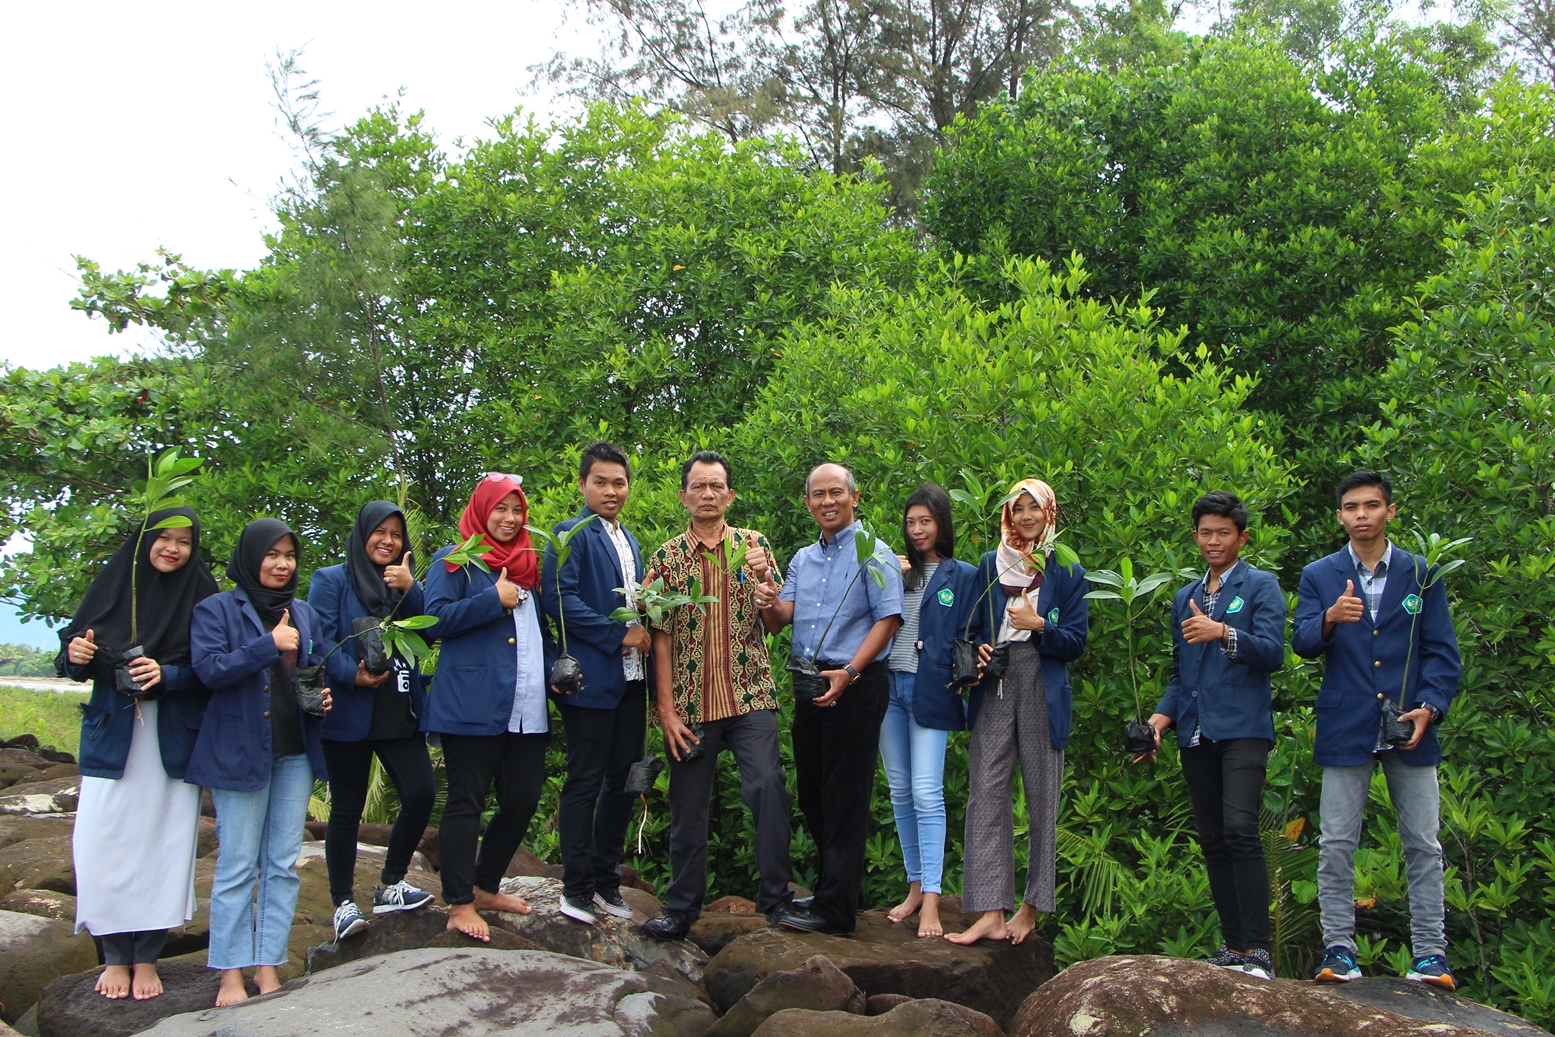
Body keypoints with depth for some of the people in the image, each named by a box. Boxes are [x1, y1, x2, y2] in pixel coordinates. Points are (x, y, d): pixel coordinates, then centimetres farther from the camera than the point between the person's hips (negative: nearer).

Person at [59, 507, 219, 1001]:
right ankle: (115, 956, 10)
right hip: (112, 737, 1)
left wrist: (167, 676, -20)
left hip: (173, 741, -1)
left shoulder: (201, 597, 1)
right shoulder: (113, 585, 5)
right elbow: (77, 663, 8)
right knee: (103, 844, -4)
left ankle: (146, 957, 11)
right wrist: (77, 655, -14)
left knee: (162, 843, -1)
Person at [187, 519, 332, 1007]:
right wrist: (269, 645, -16)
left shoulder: (304, 614, 15)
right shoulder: (216, 609, 0)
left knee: (284, 864, 5)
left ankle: (268, 970, 12)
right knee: (237, 866, -3)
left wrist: (324, 695, 3)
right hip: (240, 751, -5)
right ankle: (231, 975, 4)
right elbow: (209, 668, -13)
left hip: (295, 751, 5)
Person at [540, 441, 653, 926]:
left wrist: (645, 630, 8)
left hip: (631, 677, 8)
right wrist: (618, 634, -17)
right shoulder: (571, 535, -6)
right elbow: (559, 598, -18)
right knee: (585, 781, -2)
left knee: (623, 780, 10)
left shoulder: (630, 541, 20)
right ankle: (576, 887, 7)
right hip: (591, 677, -8)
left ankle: (606, 880, 21)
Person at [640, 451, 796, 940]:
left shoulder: (754, 544, 7)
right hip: (690, 703, 1)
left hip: (749, 696, 0)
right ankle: (681, 908, 17)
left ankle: (776, 897, -4)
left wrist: (763, 578, -17)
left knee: (768, 785, -15)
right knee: (688, 804, 5)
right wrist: (666, 709, -4)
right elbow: (661, 637, 3)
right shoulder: (666, 557, 5)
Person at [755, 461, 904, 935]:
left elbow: (888, 619, -13)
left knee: (845, 798, -5)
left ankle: (836, 906, -2)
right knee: (811, 793, 13)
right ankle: (832, 884, 27)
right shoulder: (803, 559, 17)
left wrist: (849, 673, -22)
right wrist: (770, 602, -15)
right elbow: (781, 620, 9)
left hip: (856, 685, -7)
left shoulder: (874, 554, -4)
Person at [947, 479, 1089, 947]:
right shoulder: (989, 566, 14)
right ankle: (991, 913, -8)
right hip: (994, 686, 2)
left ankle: (1031, 908, 13)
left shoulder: (1067, 573, 7)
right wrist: (977, 651, -3)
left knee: (1042, 798, 2)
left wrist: (1039, 624, -13)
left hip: (1044, 691, -2)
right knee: (986, 794, -7)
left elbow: (1076, 642, 2)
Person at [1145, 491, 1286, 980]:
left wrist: (1224, 633, -20)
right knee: (1212, 840, 5)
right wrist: (1163, 714, 8)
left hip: (1242, 729, -6)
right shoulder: (1185, 598, 23)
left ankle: (1257, 951, -18)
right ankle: (1232, 945, 11)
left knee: (1240, 830, -18)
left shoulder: (1261, 586, 5)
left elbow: (1273, 652, -8)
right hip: (1196, 736, 6)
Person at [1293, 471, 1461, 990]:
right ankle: (1338, 949, 8)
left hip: (1409, 729, 1)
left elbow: (1443, 652, 5)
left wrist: (1429, 706, -11)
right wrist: (1329, 619, -28)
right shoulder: (1318, 576, 7)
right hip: (1346, 729, 0)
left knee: (1423, 845, 3)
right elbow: (1302, 643, -6)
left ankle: (1430, 952, 10)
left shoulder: (1421, 575, 8)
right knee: (1337, 845, 1)